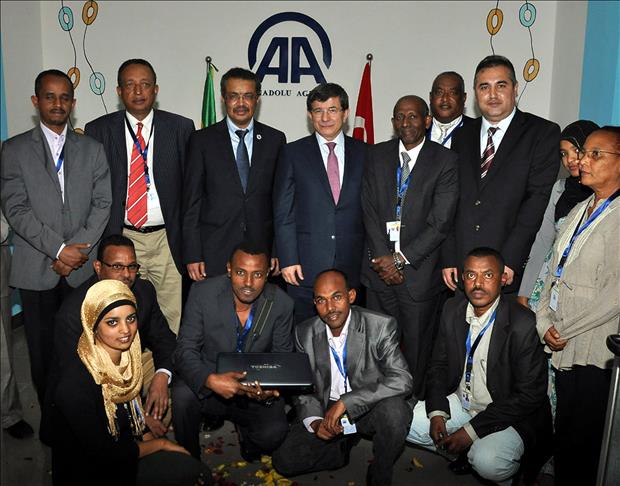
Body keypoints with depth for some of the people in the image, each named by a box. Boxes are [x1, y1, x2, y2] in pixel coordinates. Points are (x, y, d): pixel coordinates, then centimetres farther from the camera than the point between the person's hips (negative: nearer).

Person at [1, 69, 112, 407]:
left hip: (83, 268, 1)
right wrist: (60, 249, -12)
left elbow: (102, 205, 5)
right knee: (42, 351, 5)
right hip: (36, 270, -1)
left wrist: (80, 249, -8)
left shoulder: (92, 149, 11)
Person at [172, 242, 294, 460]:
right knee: (183, 394, -31)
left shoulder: (281, 304, -12)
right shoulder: (202, 293, -16)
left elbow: (282, 358, -1)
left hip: (256, 390, 1)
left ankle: (245, 428, 15)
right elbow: (185, 350, -17)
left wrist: (271, 386, -24)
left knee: (273, 433, -24)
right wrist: (211, 380, -38)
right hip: (206, 383, 0)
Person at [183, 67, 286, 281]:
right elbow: (191, 201, 2)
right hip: (214, 254, -1)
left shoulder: (275, 140, 7)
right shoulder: (202, 140, 3)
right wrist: (192, 255, -4)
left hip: (262, 249, 1)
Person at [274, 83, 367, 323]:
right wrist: (288, 259, -6)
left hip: (352, 265, 2)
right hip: (306, 266, -1)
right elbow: (283, 212, 0)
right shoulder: (293, 153, 3)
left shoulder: (364, 153, 8)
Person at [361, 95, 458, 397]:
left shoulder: (445, 161, -4)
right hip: (380, 267, 3)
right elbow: (369, 210, 2)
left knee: (416, 346, 7)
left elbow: (440, 222, -9)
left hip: (420, 269, -3)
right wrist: (383, 257, -8)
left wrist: (401, 258, -12)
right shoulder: (377, 156, 7)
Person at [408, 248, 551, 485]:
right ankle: (469, 452, 12)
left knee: (487, 462, -33)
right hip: (459, 404, 6)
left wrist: (472, 430, -21)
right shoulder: (452, 309, -4)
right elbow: (439, 365, 6)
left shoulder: (524, 324, -22)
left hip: (505, 416, -6)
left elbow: (530, 395, -20)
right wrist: (437, 412, -10)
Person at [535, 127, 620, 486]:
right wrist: (545, 322, 3)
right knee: (563, 434, 15)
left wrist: (564, 330, -10)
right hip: (563, 347, 7)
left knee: (581, 443, 5)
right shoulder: (579, 212, 15)